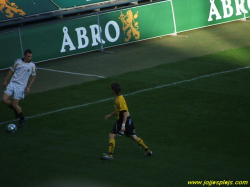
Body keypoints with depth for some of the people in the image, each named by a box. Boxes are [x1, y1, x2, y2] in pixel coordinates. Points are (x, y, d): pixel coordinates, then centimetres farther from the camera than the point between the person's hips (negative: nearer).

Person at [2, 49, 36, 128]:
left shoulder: (32, 65, -3)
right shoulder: (18, 62, 1)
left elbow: (33, 76, 7)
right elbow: (11, 71, 12)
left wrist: (29, 87, -1)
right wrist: (5, 81, 14)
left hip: (21, 86, -3)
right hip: (12, 83, 3)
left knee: (14, 104, -8)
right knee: (4, 99, -8)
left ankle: (22, 119, 14)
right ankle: (16, 110, 17)